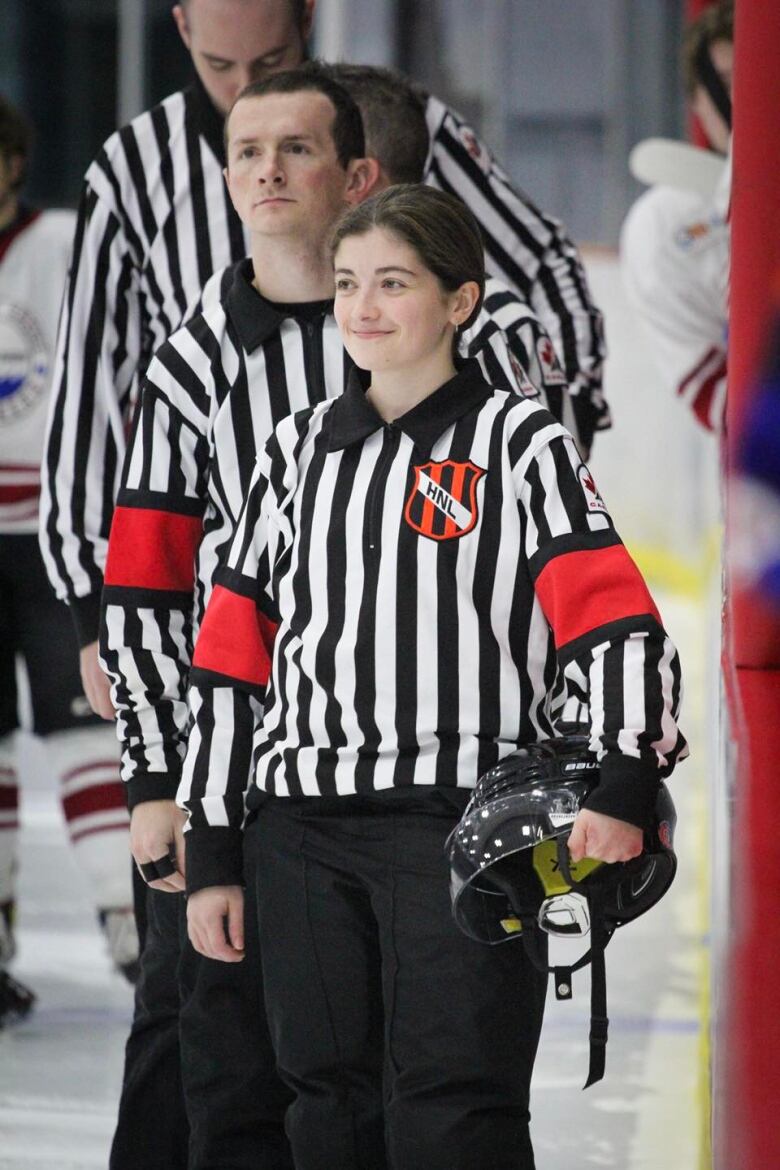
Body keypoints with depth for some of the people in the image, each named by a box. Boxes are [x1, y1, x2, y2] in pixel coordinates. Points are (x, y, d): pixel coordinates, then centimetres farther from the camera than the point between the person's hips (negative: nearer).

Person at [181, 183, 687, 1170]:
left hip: (464, 822, -5)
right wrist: (212, 854, 12)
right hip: (301, 825, 5)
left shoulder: (516, 442, 1)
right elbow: (231, 655, 15)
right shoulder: (299, 450, 15)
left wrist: (625, 791, -23)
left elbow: (615, 620, -9)